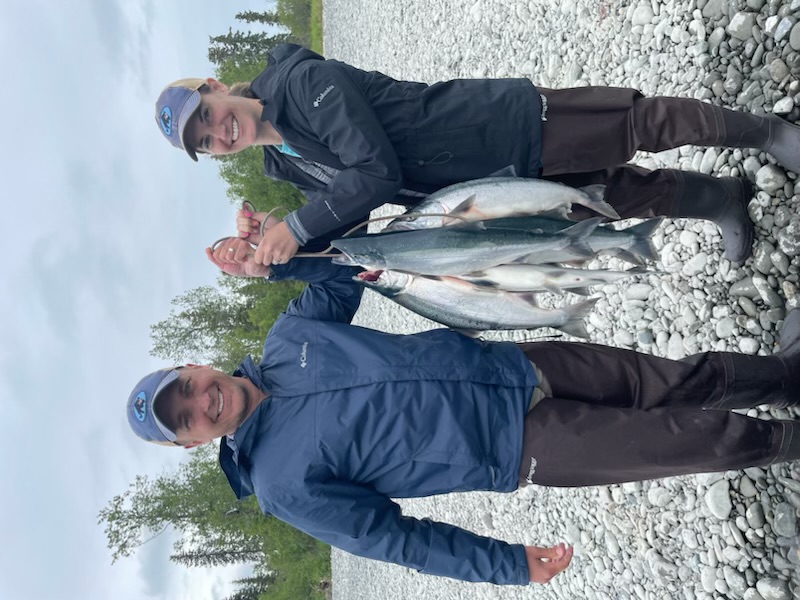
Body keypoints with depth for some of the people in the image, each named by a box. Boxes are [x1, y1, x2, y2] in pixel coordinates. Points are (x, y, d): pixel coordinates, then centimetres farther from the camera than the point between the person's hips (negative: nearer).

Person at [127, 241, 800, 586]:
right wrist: (509, 564, -7)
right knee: (695, 437, -2)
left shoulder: (286, 339, 1)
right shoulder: (282, 484, -11)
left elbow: (344, 271, 12)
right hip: (521, 450, -4)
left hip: (517, 366, 4)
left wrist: (272, 260, -6)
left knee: (684, 380, 8)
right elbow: (390, 535, -8)